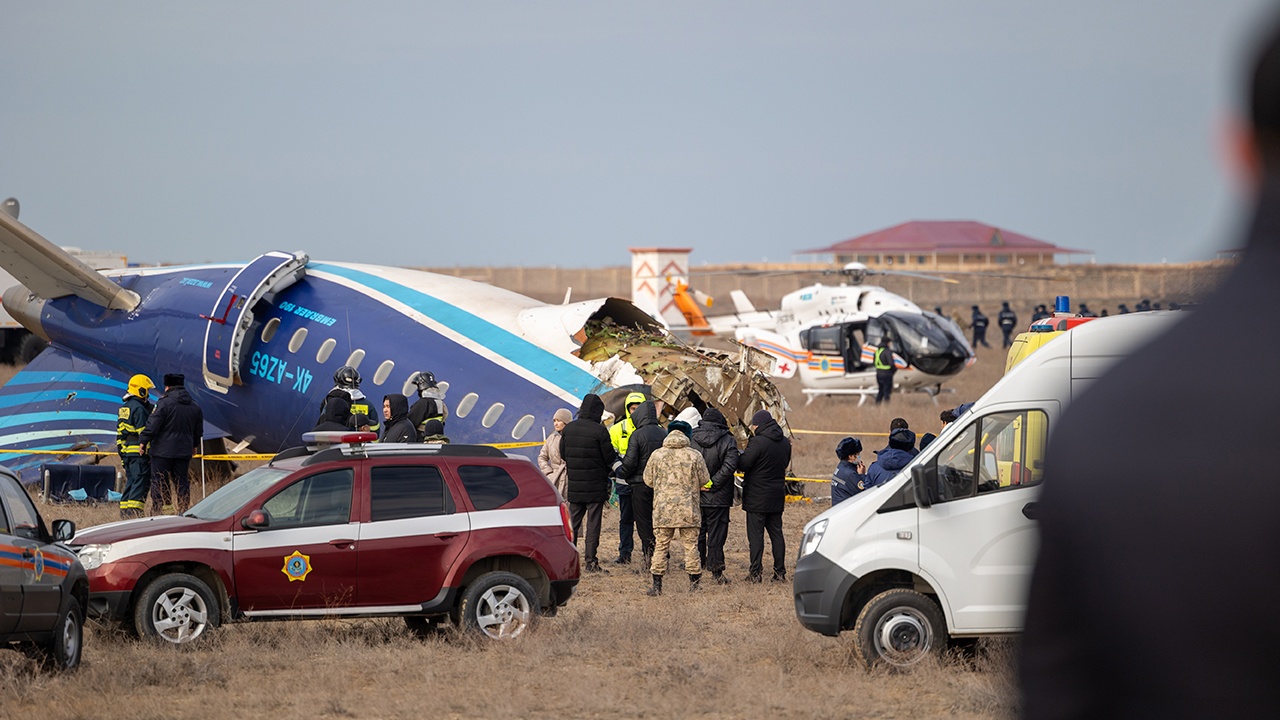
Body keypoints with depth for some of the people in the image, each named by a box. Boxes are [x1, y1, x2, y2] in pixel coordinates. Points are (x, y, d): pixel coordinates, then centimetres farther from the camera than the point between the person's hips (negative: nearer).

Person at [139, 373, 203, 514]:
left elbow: (153, 425, -15)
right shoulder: (194, 406, 10)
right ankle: (184, 511, 10)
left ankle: (156, 510, -4)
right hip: (184, 451, 6)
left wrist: (143, 440, -4)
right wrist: (194, 445, 35)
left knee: (159, 481, -1)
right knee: (181, 481, 11)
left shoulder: (164, 403, -12)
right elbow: (198, 430, 20)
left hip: (163, 450, -6)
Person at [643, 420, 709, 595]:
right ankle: (695, 582, 9)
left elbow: (648, 480, 9)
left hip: (663, 509, 1)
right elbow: (704, 480, 6)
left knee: (660, 546, 5)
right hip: (688, 509, -1)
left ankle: (657, 584, 3)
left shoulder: (657, 455, 0)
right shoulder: (695, 456, -3)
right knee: (690, 545, 7)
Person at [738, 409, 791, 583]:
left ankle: (756, 572, -4)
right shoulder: (785, 443, 6)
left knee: (755, 534, -2)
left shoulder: (757, 442, -18)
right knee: (776, 533, 11)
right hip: (777, 497, 7)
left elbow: (742, 464, -17)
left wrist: (740, 455, 4)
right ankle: (780, 572, 12)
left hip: (757, 497, -7)